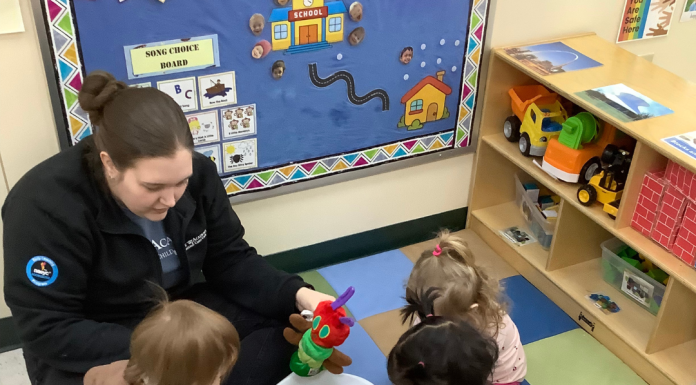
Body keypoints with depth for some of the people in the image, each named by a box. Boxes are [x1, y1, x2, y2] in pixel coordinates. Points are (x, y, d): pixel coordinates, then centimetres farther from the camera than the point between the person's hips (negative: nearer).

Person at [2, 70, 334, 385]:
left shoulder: (197, 172, -10)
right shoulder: (44, 207, -25)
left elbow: (230, 259, -3)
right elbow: (47, 331, -24)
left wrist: (297, 294, -21)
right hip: (92, 348, -5)